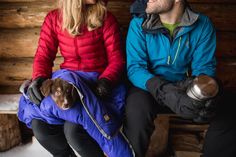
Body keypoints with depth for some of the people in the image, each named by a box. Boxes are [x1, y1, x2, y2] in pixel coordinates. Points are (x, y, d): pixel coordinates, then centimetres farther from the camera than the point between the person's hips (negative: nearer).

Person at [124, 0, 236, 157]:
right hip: (150, 88, -2)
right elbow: (134, 67, -17)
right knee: (137, 111, -33)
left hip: (185, 87, 2)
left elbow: (204, 66, -5)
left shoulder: (203, 24, -7)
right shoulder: (139, 23, -11)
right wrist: (166, 92, -35)